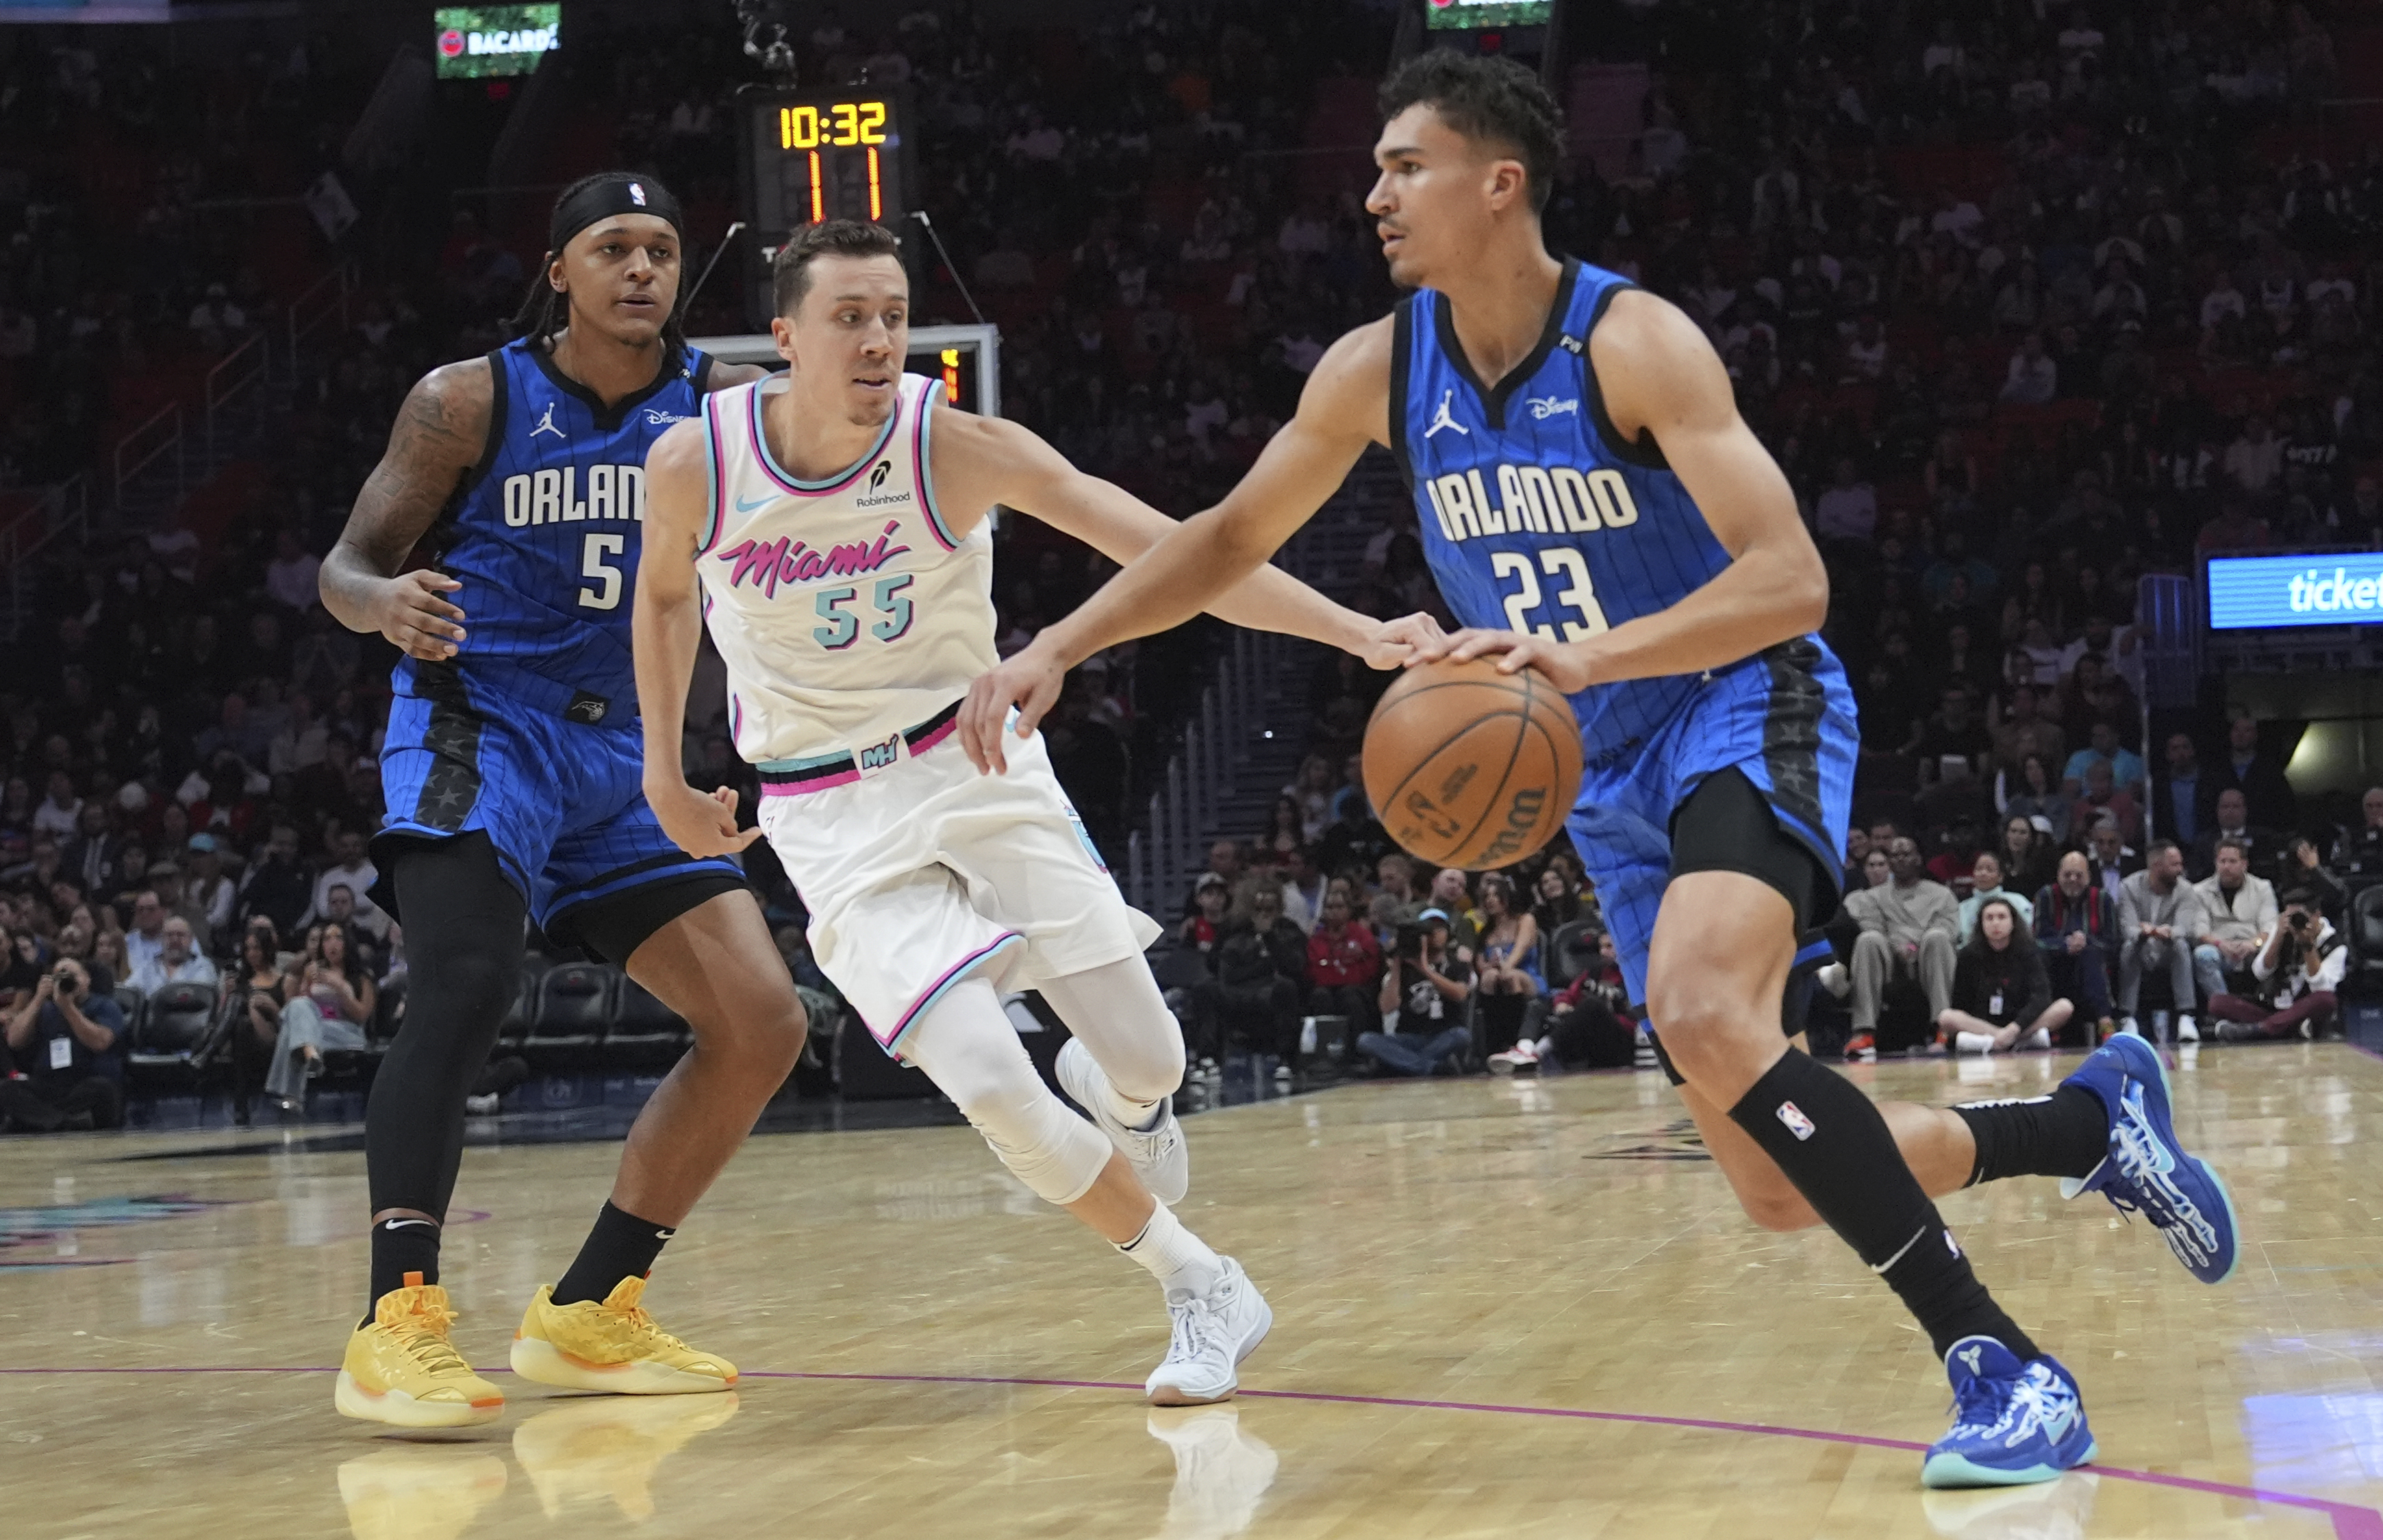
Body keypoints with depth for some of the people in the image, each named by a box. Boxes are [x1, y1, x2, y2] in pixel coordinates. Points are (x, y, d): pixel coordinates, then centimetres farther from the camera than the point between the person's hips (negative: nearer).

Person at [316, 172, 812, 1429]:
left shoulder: (715, 402, 3)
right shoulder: (468, 401, -5)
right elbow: (348, 564, -2)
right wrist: (384, 602, -26)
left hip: (620, 751, 5)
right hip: (477, 725, -5)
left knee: (760, 1023, -1)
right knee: (464, 985, -30)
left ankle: (585, 1313, 10)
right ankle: (396, 1326, -36)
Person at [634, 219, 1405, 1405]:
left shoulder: (956, 447, -18)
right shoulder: (693, 465, -15)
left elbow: (1169, 551, -23)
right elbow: (663, 591, 10)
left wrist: (1361, 633, -33)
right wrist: (664, 774, 10)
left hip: (976, 762, 1)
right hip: (834, 817, -1)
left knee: (1148, 1063, -1)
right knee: (987, 1084, -19)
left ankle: (1111, 1088, 40)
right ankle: (1204, 1291, 1)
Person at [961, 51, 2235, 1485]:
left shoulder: (1633, 341, -20)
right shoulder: (1380, 370, -2)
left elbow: (1790, 579, -28)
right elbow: (1232, 535, 12)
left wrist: (1578, 655, -41)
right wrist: (1057, 648, 0)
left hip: (1746, 710, -6)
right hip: (1609, 779, 7)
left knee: (1706, 1014, -36)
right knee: (1782, 1193, 2)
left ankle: (2006, 1367, -31)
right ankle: (2095, 1117, 27)